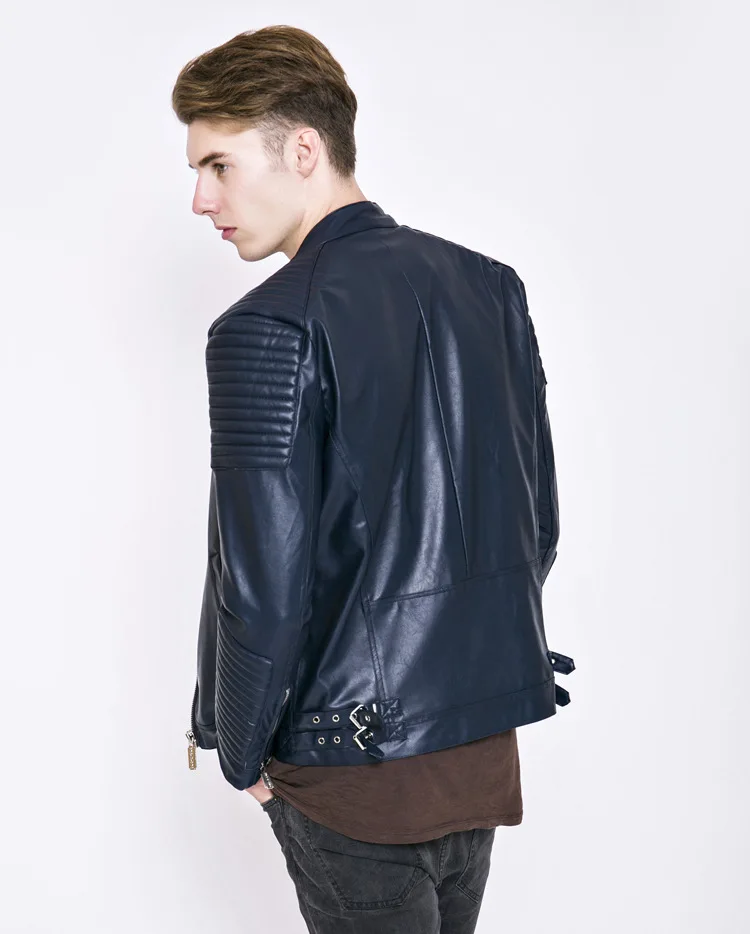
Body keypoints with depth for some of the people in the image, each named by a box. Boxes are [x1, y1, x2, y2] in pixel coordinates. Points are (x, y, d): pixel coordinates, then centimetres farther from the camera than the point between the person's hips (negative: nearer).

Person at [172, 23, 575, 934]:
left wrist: (239, 749, -4)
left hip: (357, 757, -7)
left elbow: (264, 586, -19)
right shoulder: (490, 285, 2)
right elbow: (538, 524, 8)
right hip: (489, 733, 7)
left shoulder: (269, 330, -19)